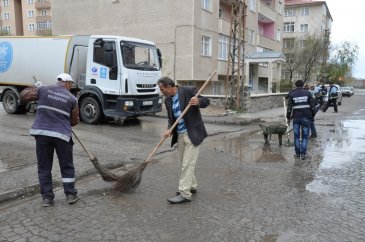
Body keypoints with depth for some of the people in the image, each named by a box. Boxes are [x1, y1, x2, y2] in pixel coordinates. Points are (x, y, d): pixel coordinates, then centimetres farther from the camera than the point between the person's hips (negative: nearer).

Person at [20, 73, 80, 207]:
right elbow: (74, 121, 10)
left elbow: (23, 95, 10)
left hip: (42, 133, 1)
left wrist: (34, 88, 26)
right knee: (67, 167, 13)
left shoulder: (43, 89, 4)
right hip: (62, 135, -1)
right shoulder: (72, 98, 4)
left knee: (44, 167, 12)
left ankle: (47, 197, 16)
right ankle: (71, 195, 18)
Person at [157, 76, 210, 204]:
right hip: (180, 135, 7)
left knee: (187, 164, -6)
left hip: (193, 134, -7)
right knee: (183, 163, 16)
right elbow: (171, 118, 12)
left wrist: (198, 101, -28)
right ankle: (192, 186, 34)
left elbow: (206, 101, -6)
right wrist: (169, 130, -7)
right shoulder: (167, 100, 7)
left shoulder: (189, 91, -11)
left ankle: (185, 194, 0)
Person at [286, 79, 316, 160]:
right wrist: (312, 115, 10)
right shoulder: (308, 93, 3)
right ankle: (303, 154, 4)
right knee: (305, 136, 6)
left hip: (296, 117, 0)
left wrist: (288, 117, 6)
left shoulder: (292, 94, 2)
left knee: (296, 136, 9)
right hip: (306, 117, 0)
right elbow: (312, 105, 0)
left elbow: (289, 107, -1)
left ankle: (297, 153, 13)